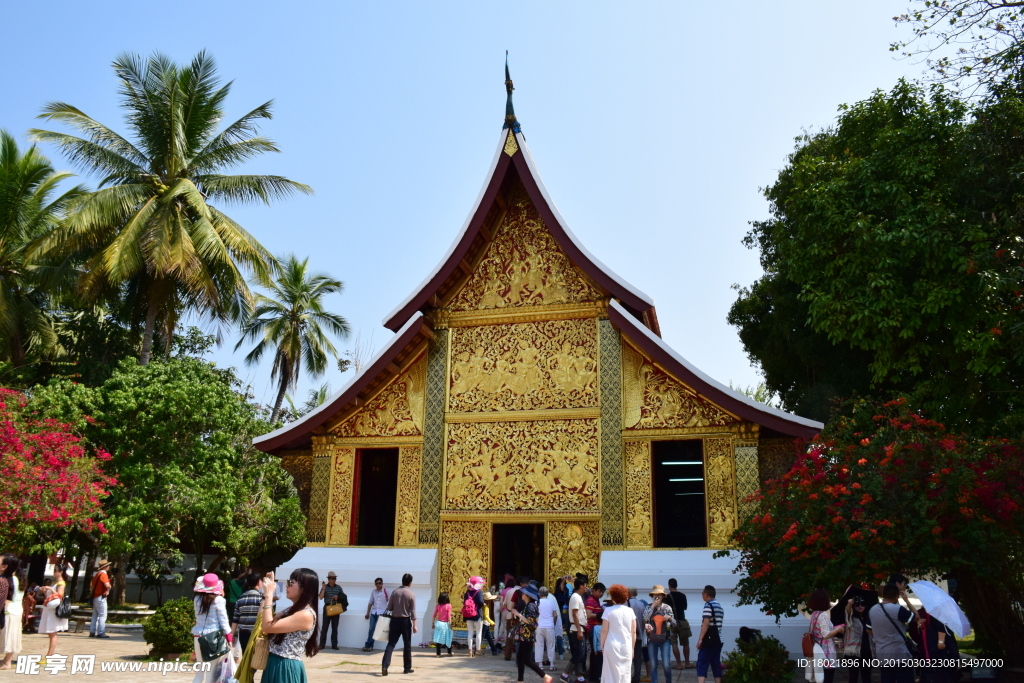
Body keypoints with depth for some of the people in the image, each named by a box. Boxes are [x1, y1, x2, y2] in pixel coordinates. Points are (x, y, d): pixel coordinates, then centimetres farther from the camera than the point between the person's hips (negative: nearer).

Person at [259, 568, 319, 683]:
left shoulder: (306, 614, -19)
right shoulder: (291, 610, 11)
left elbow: (268, 627, -20)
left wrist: (269, 595, -14)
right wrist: (266, 594, 7)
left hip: (287, 668, -9)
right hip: (274, 665, 9)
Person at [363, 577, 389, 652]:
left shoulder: (385, 591, -1)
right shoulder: (373, 592, 12)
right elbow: (370, 603, 18)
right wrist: (367, 613, 18)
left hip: (381, 613, -4)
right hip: (373, 612, 4)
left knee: (376, 629, -7)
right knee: (371, 629, -2)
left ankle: (368, 645, -2)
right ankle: (369, 646, 1)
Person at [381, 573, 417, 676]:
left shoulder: (395, 592, -1)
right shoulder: (412, 594, -8)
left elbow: (389, 608, 2)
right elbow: (413, 611, -9)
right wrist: (414, 625, -4)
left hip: (395, 620, 2)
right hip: (406, 621, -2)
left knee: (391, 644, 2)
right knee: (407, 645, 10)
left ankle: (384, 665, -13)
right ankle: (407, 668, 16)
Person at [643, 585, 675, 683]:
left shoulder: (667, 608, 3)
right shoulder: (648, 608, 4)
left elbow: (673, 623, 6)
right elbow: (645, 618, -14)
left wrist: (669, 618, -15)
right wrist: (653, 606, -13)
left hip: (664, 639, -1)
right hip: (652, 639, 1)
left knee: (666, 664, -5)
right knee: (653, 665, 4)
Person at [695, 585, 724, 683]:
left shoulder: (708, 605, -10)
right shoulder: (719, 606, 16)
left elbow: (706, 623, -18)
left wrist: (700, 639, -19)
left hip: (709, 639, -8)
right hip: (718, 640, 8)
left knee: (702, 664, -10)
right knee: (716, 664, 11)